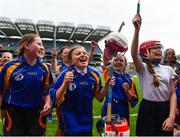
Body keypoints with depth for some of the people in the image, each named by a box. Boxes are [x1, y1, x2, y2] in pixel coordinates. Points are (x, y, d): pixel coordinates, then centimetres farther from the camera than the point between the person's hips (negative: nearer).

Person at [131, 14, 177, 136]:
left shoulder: (168, 69, 7)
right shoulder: (143, 68, -3)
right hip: (148, 109, -3)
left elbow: (173, 94, 2)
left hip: (166, 109, 4)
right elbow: (134, 54, -24)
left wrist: (171, 116, -10)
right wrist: (137, 29, -33)